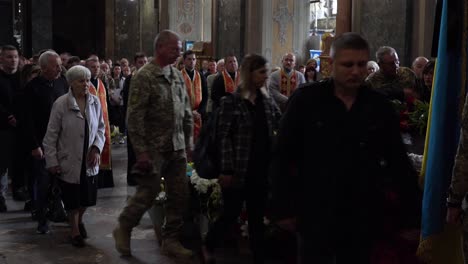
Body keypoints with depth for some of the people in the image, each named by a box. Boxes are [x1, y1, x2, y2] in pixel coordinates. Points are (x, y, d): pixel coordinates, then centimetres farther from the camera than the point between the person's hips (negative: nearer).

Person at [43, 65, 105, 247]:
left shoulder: (95, 102, -1)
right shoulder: (61, 104, -12)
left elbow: (100, 128, 9)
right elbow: (51, 135, -7)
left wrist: (97, 148, -7)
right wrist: (51, 161, -8)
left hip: (89, 160, 3)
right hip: (69, 161, -3)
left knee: (88, 197, 9)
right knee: (72, 199, 6)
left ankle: (80, 219, 41)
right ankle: (75, 230, 29)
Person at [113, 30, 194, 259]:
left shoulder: (177, 75, 9)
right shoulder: (144, 77, -11)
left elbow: (187, 112, 15)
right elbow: (135, 117, -14)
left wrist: (189, 141, 11)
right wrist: (141, 151, -17)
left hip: (177, 148, 6)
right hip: (154, 149, -6)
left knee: (179, 195, 6)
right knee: (147, 194, 1)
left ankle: (170, 241, 21)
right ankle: (123, 230, 25)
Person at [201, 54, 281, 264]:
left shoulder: (267, 99, 7)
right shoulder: (231, 101, -9)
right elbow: (223, 137, -11)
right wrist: (226, 170, -14)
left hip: (261, 169, 5)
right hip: (238, 170, -5)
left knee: (257, 217, 10)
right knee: (231, 214, 6)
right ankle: (208, 246, 31)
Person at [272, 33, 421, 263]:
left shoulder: (379, 106, 2)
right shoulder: (305, 100, -6)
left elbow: (398, 161, 6)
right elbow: (283, 158, -4)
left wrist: (414, 211, 3)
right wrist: (283, 208, -5)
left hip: (363, 218, 3)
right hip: (315, 215, -2)